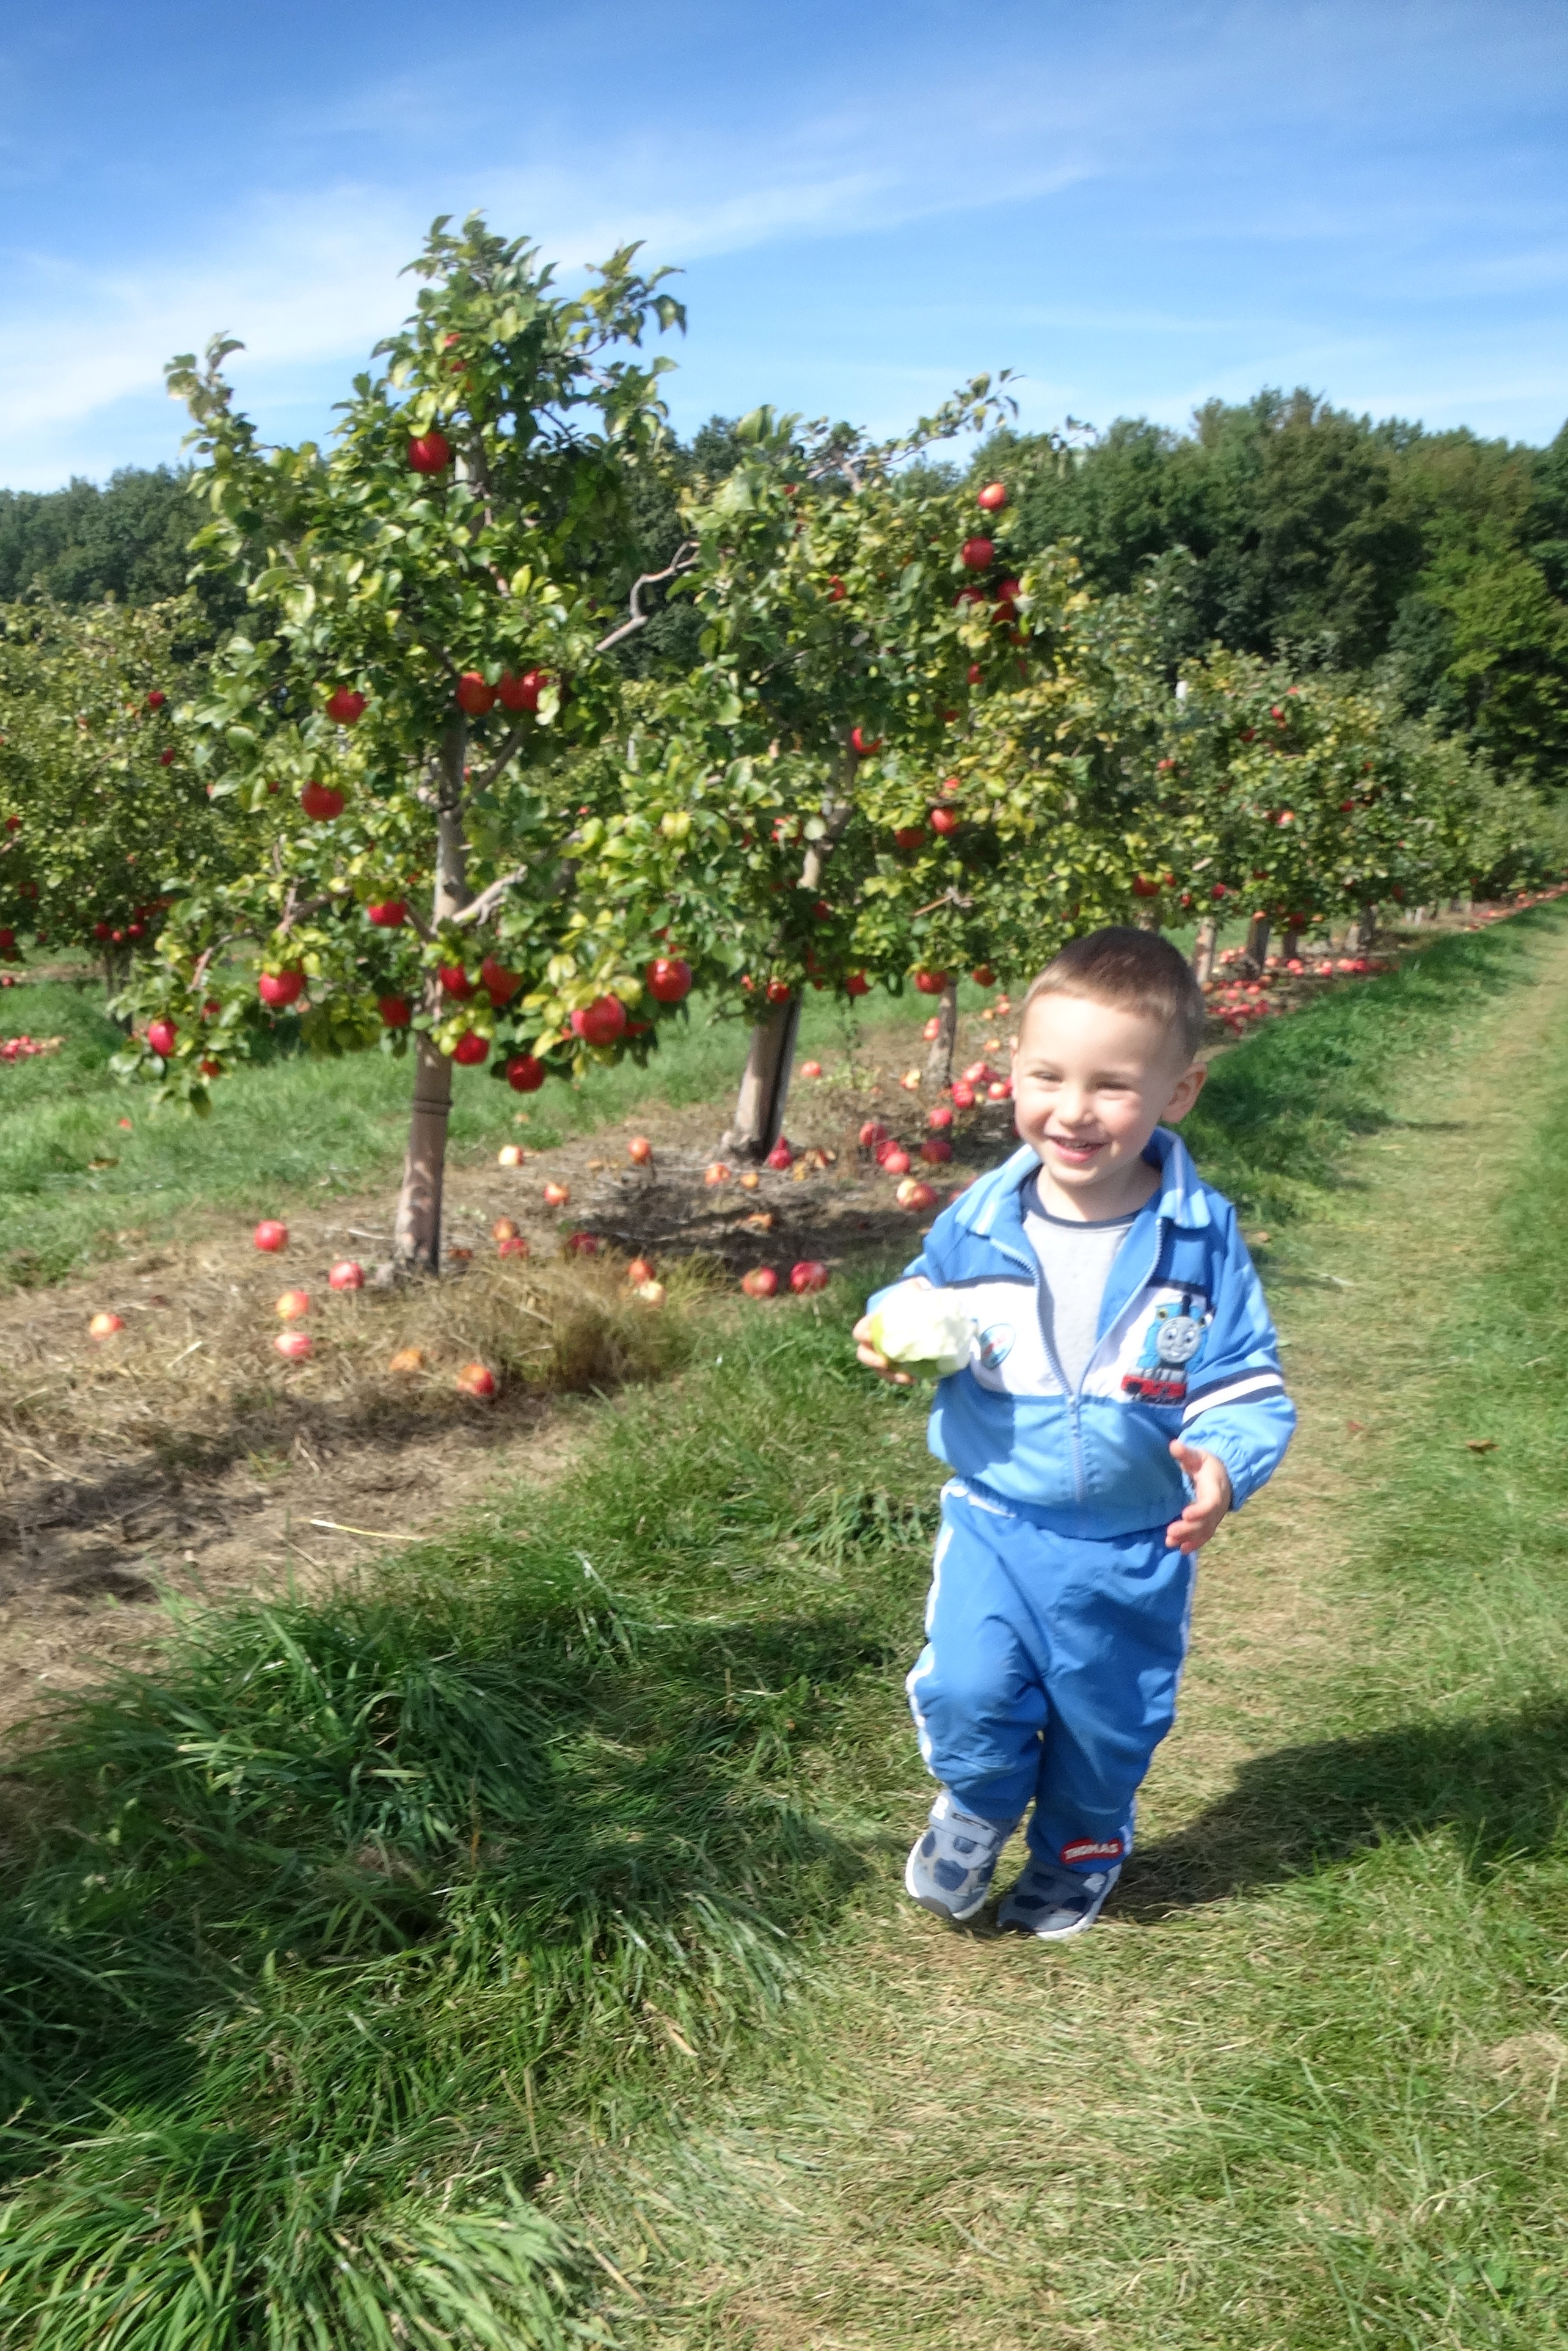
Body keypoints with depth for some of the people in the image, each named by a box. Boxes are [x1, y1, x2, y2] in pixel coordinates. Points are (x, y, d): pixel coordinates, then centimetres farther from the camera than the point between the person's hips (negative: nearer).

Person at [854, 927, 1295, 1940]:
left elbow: (1249, 1384, -10)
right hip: (994, 1522, 0)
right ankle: (976, 1808, 31)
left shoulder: (1202, 1236, -15)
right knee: (967, 1695, -6)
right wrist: (892, 1334, -16)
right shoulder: (979, 1221, -12)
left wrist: (1225, 1464, -30)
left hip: (1132, 1548, 0)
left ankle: (1079, 1853, 50)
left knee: (1107, 1719, 18)